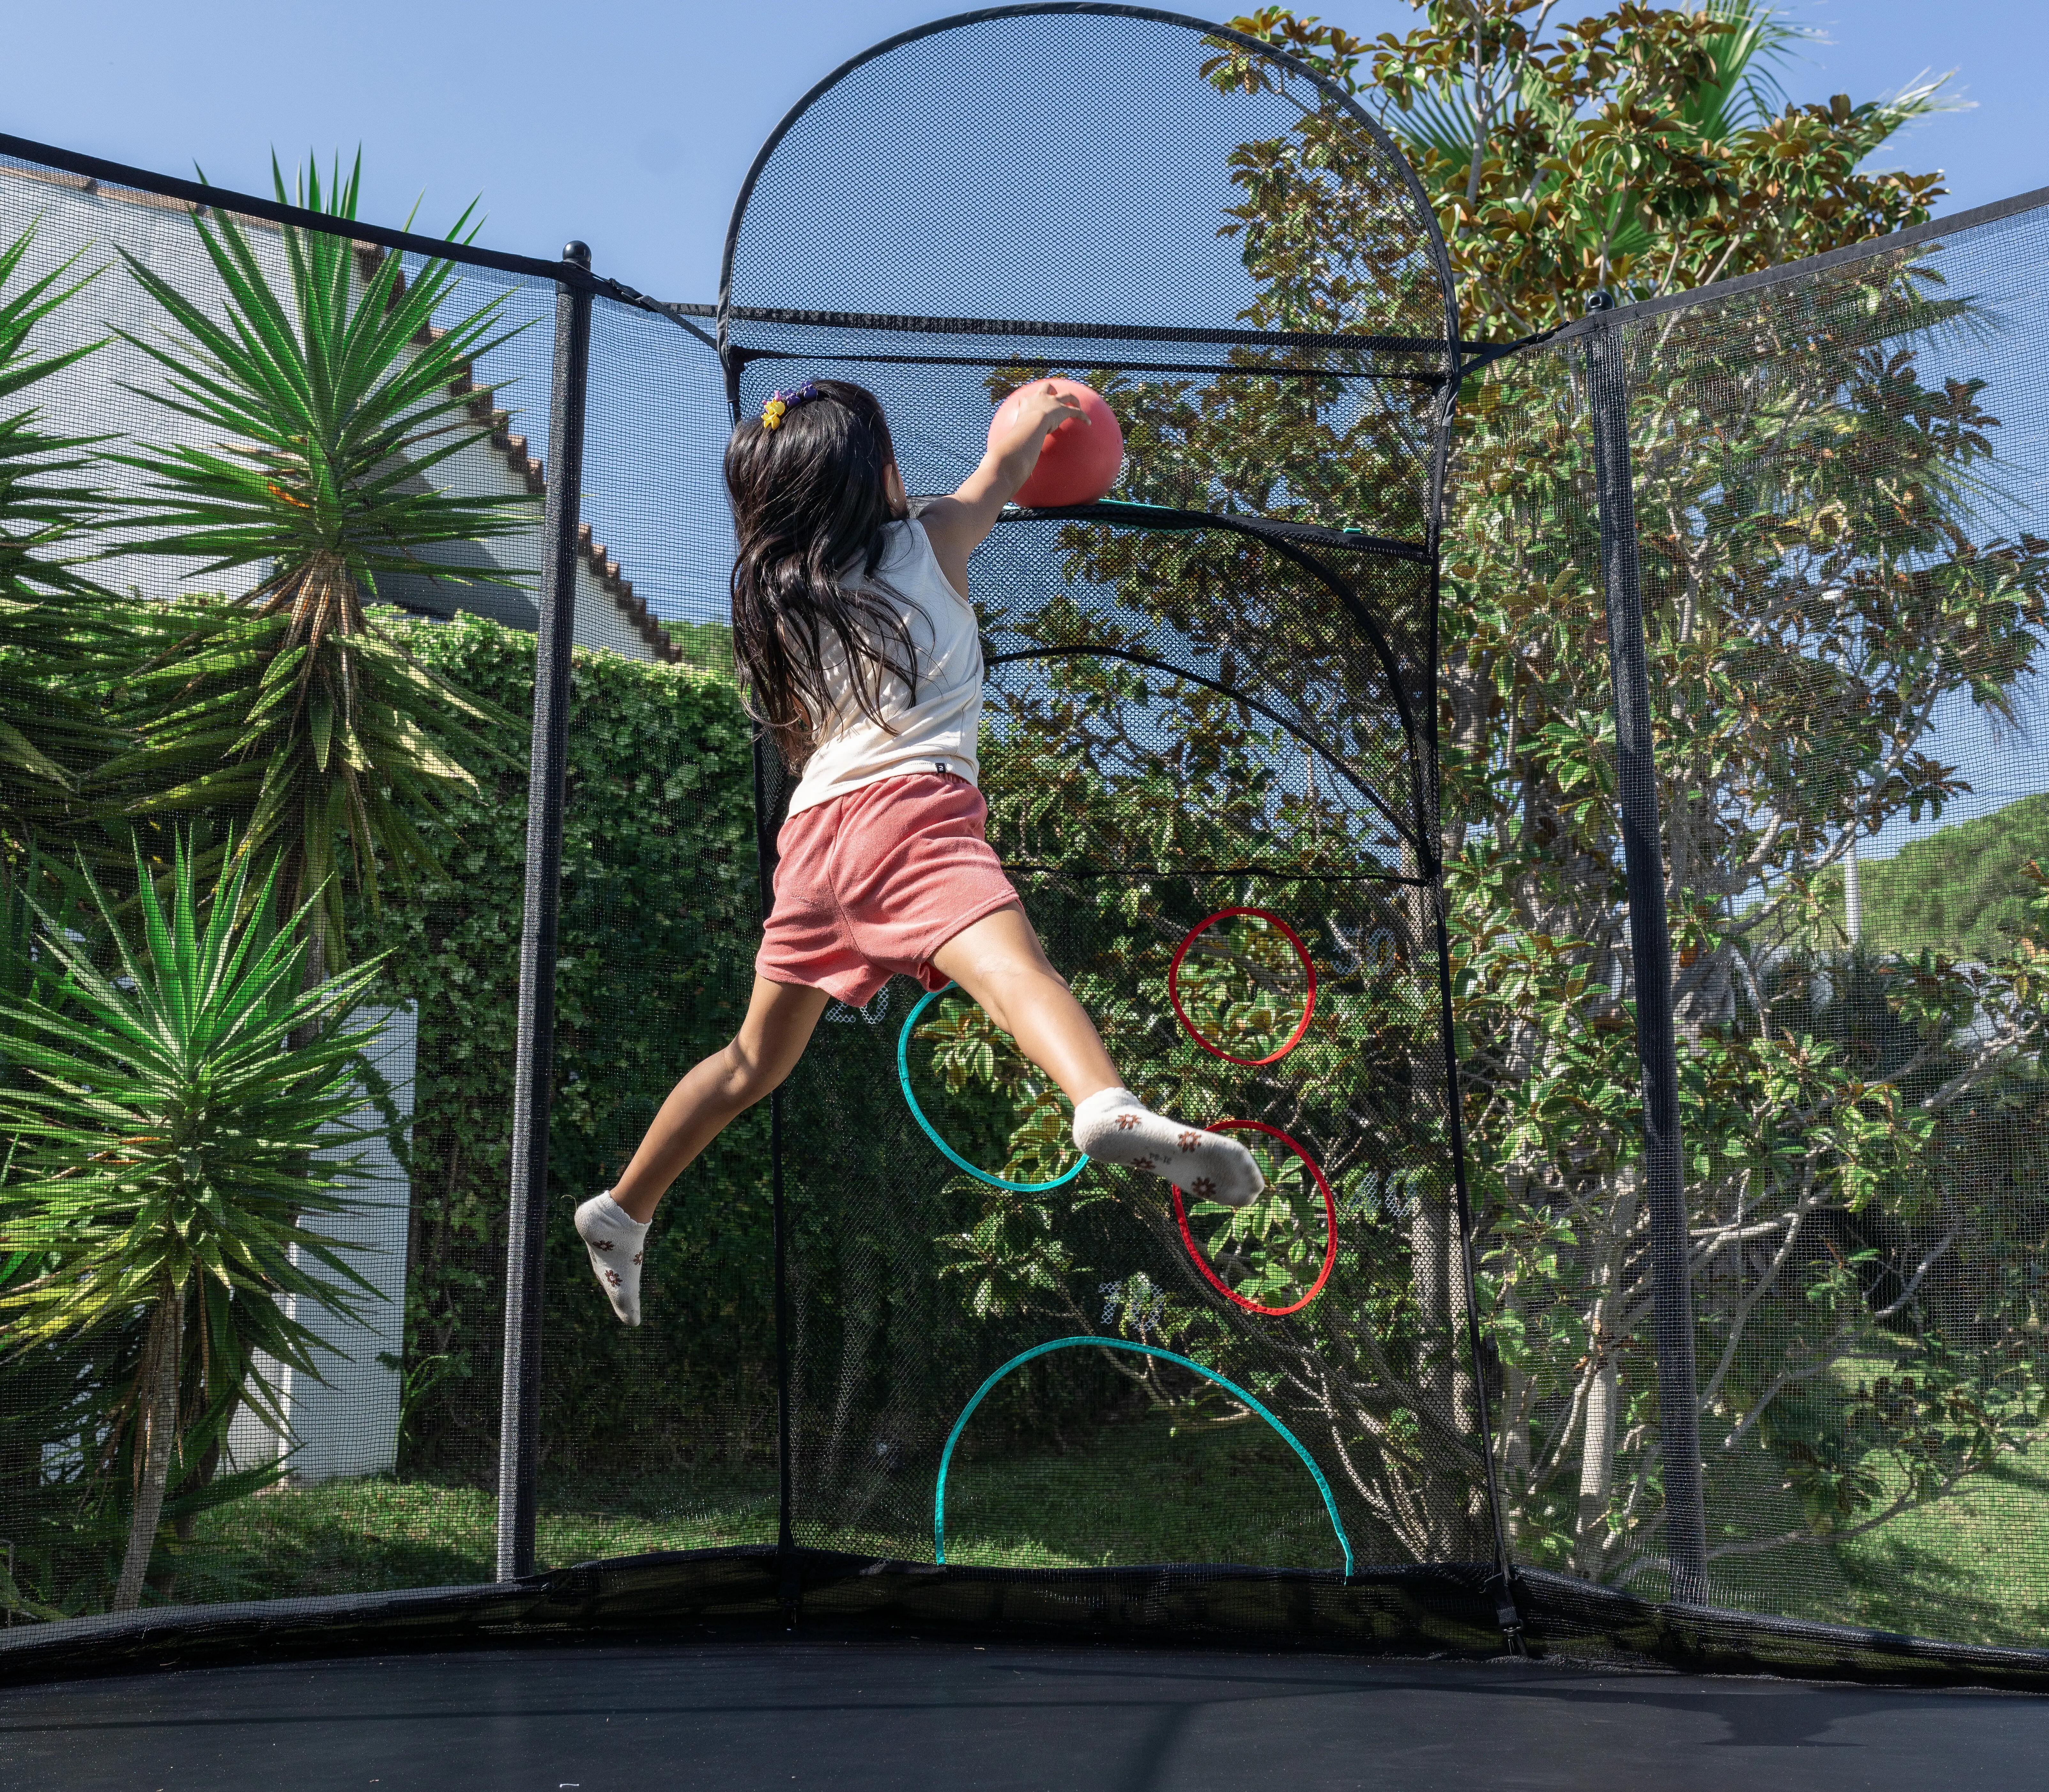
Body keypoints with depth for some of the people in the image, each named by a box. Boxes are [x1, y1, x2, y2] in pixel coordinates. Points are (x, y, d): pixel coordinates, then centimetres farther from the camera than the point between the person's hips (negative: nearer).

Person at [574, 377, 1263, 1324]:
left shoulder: (777, 604, 24)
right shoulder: (931, 542, 13)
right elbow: (1002, 468, 33)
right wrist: (1034, 412, 53)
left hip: (813, 831, 6)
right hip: (909, 810, -6)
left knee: (755, 1059, 23)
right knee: (1014, 967, -32)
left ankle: (620, 1212, 36)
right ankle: (1111, 1108, -61)